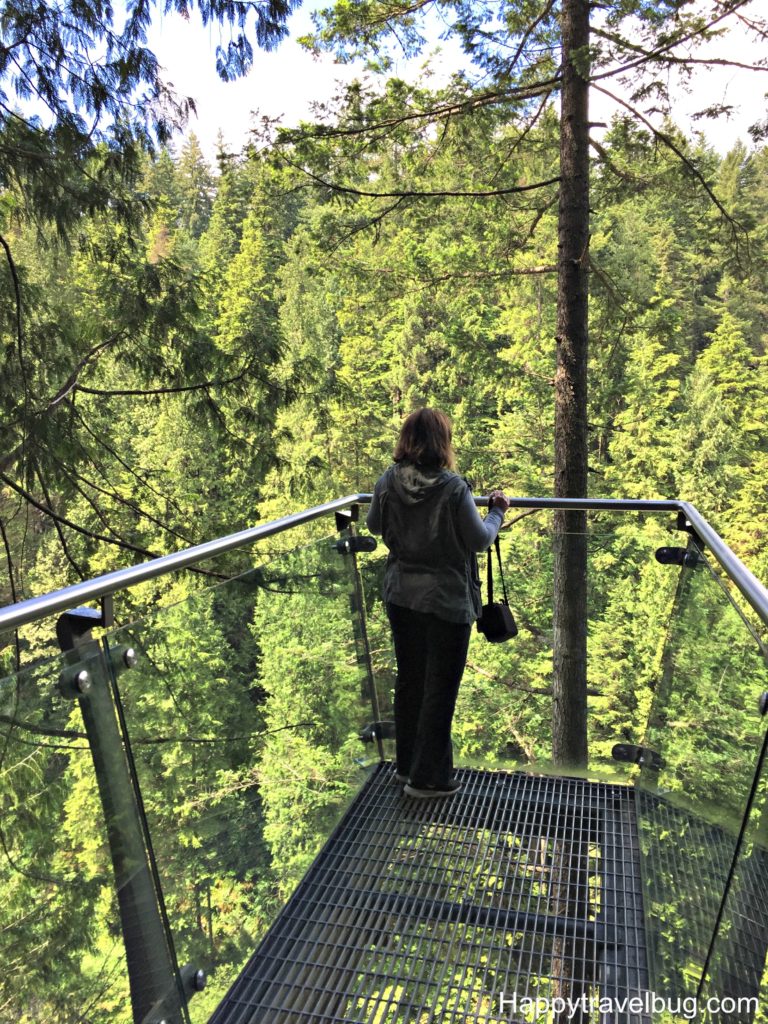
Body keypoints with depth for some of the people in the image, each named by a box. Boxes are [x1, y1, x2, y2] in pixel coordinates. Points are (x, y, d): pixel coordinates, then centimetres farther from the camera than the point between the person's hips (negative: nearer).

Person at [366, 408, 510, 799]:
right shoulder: (453, 488, -19)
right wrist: (497, 512, 7)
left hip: (400, 597, 5)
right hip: (447, 601, -5)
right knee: (440, 689, 9)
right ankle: (428, 777, 21)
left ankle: (407, 764, 35)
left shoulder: (387, 483, -5)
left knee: (408, 680, 20)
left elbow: (374, 525, 11)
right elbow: (479, 540, -11)